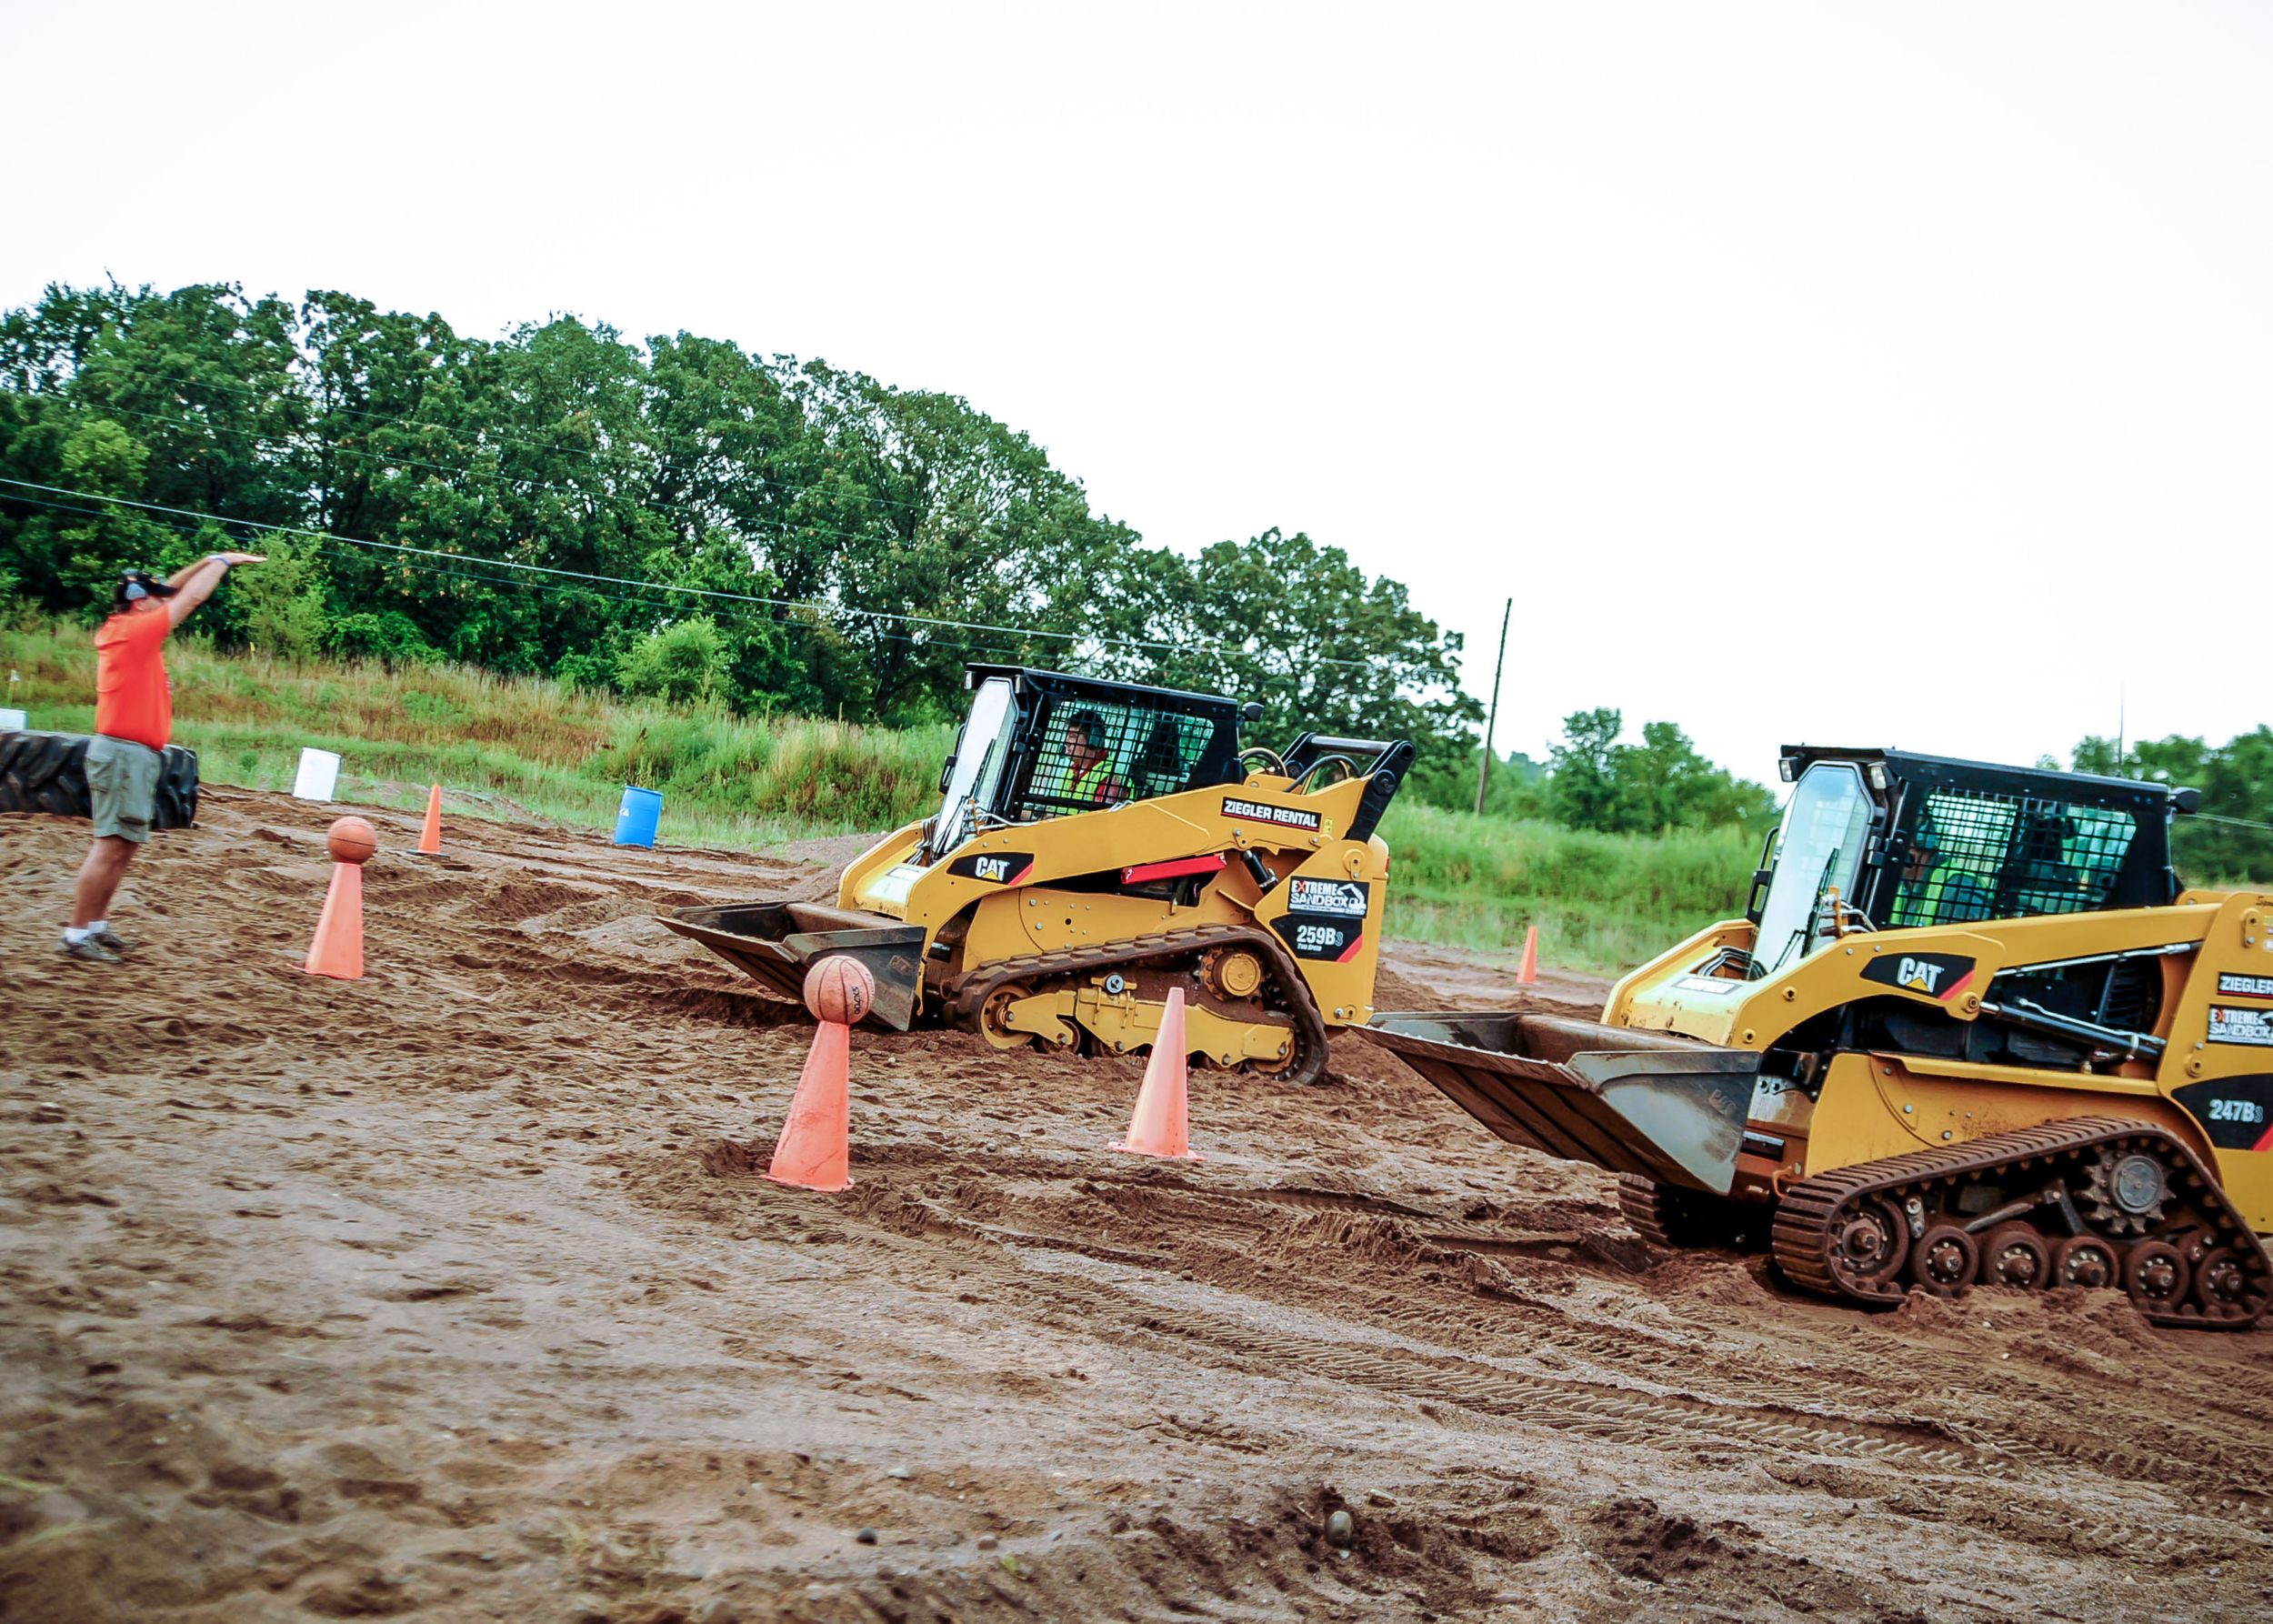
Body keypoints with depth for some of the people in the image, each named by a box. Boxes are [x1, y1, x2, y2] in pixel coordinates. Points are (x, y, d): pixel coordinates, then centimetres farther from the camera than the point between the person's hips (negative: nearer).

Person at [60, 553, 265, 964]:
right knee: (111, 846, -10)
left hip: (130, 755, 10)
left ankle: (96, 923, 18)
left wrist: (210, 560, 21)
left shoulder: (121, 628, 12)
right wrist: (222, 560, 4)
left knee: (123, 846, 13)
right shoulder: (135, 631, -13)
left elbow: (172, 592, 23)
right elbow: (192, 596, -8)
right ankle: (78, 933, -9)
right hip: (125, 755, -10)